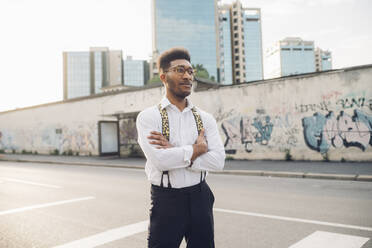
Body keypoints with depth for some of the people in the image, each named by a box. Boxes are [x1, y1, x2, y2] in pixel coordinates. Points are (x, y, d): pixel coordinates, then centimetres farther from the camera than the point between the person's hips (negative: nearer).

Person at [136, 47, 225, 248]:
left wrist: (174, 151, -16)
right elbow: (159, 160, -20)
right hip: (166, 201, -3)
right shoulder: (148, 117, -6)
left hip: (200, 199, 4)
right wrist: (197, 149, -10)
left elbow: (218, 161, -9)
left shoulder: (205, 118, 4)